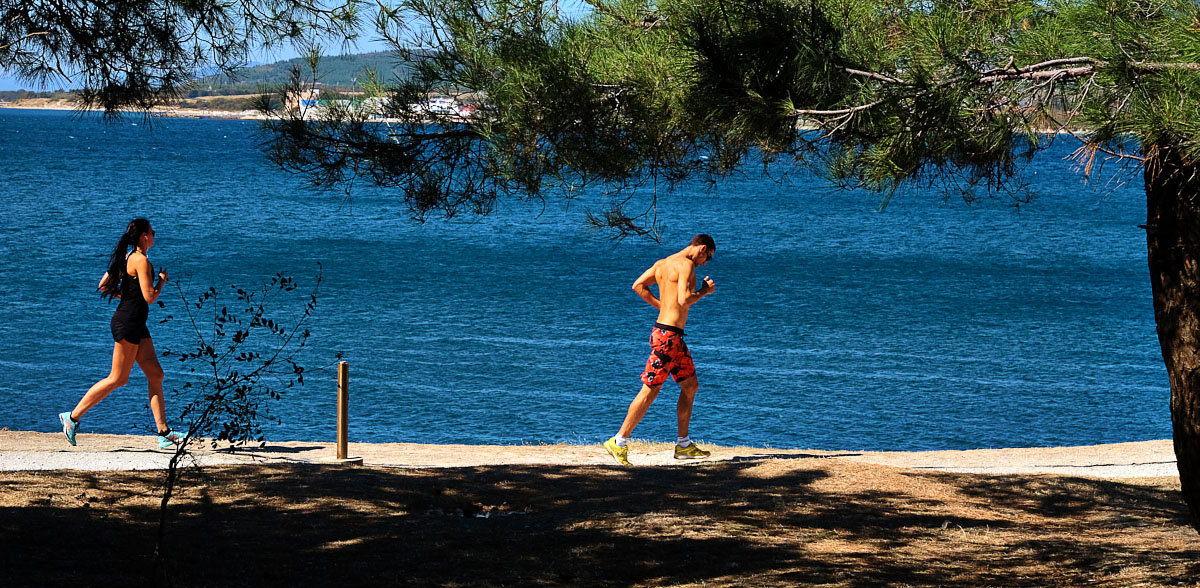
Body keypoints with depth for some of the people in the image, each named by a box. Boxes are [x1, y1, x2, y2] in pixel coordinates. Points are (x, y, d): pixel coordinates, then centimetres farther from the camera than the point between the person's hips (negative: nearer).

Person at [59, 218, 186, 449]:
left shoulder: (127, 257, 14)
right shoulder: (141, 260, -15)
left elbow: (103, 285, 17)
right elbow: (150, 297, -19)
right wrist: (162, 280, -2)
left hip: (136, 325, 10)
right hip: (128, 323, -10)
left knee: (156, 375, 7)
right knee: (118, 379, -4)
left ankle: (164, 433, 6)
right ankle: (73, 417, 3)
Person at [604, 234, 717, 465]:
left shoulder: (662, 263, 12)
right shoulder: (686, 265, -14)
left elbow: (638, 286, 13)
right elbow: (684, 300, -25)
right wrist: (704, 291, -8)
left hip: (674, 337, 10)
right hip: (668, 335, -10)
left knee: (691, 386, 15)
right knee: (650, 390, -6)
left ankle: (683, 445, 19)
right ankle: (619, 442, -2)